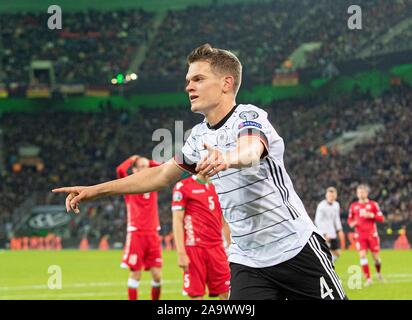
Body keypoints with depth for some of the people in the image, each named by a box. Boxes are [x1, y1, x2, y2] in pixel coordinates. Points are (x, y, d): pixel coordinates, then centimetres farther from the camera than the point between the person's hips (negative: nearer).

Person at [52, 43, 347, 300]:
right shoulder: (200, 137, 8)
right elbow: (162, 175, 21)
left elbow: (251, 151, -38)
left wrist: (227, 158, -63)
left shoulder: (249, 117, -15)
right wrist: (96, 190, 17)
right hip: (247, 260, 6)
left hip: (297, 249, -6)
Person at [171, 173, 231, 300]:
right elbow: (177, 221, -6)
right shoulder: (182, 186, -1)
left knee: (226, 293, 0)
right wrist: (181, 253, -12)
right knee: (197, 295, -3)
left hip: (217, 247, 5)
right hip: (195, 247, -5)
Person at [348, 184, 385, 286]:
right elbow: (350, 219, 17)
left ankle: (379, 273, 31)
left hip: (372, 234, -1)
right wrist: (351, 223, -5)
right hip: (359, 235, 1)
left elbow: (381, 218, -1)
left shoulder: (373, 204, 1)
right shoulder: (353, 206, 7)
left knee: (376, 256, 2)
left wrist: (371, 215, -17)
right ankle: (368, 279, -10)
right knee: (362, 255, -13)